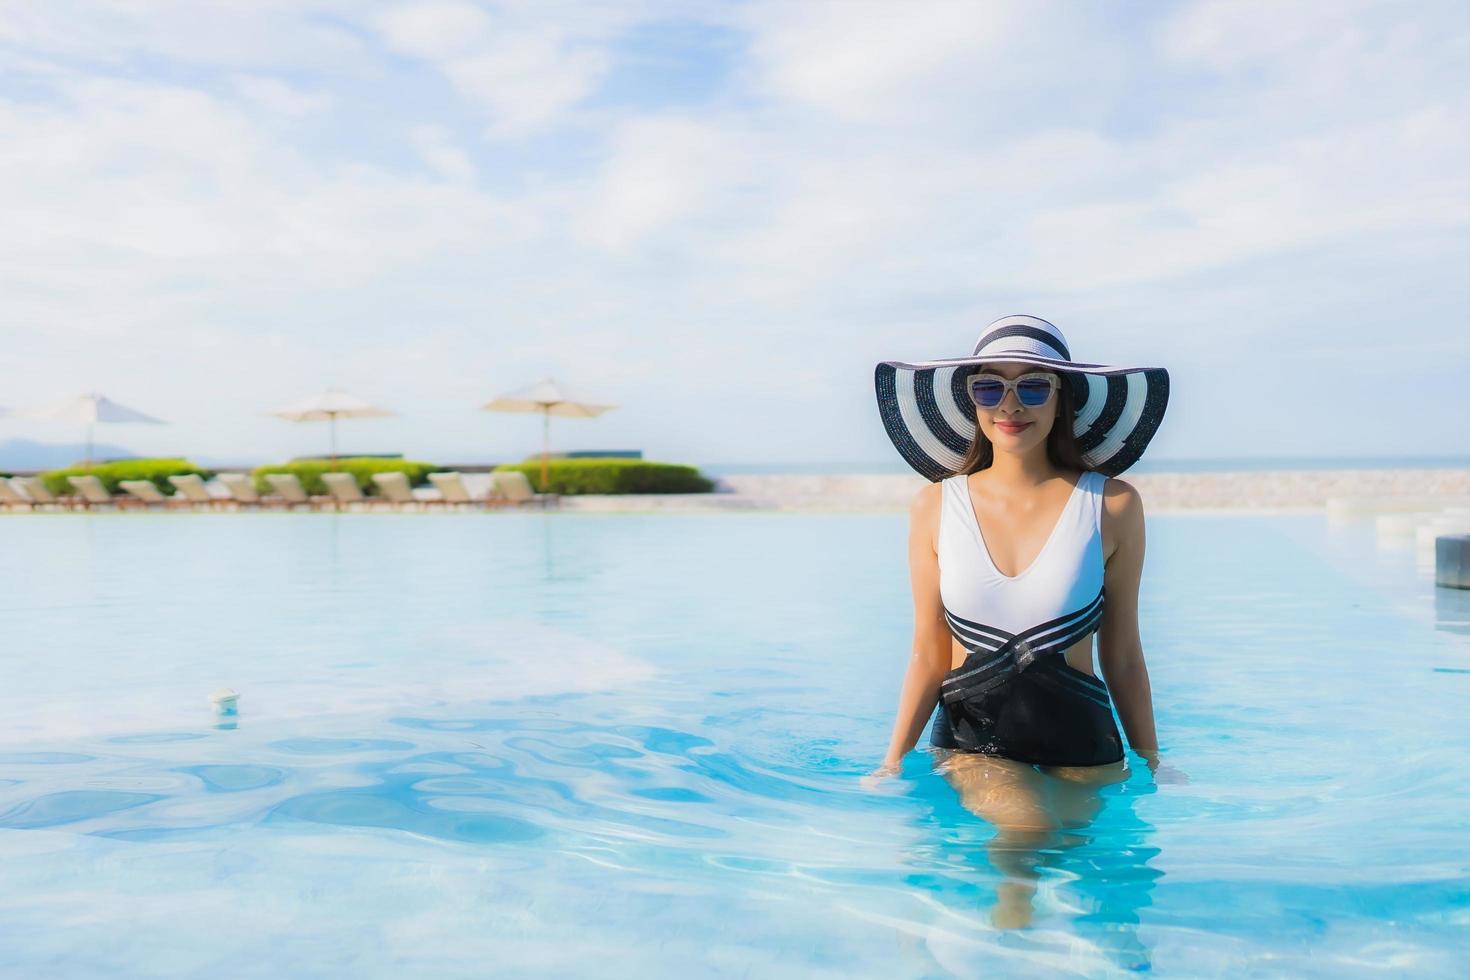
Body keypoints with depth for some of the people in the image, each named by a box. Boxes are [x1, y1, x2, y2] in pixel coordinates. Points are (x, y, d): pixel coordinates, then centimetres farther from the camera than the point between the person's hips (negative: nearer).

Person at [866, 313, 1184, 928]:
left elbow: (1122, 657, 6)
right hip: (971, 738, -1)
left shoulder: (1112, 505, -2)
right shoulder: (935, 508, 1)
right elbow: (929, 656, 5)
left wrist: (1152, 764, 12)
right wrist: (893, 761, 2)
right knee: (1028, 827, -28)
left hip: (1083, 744, 2)